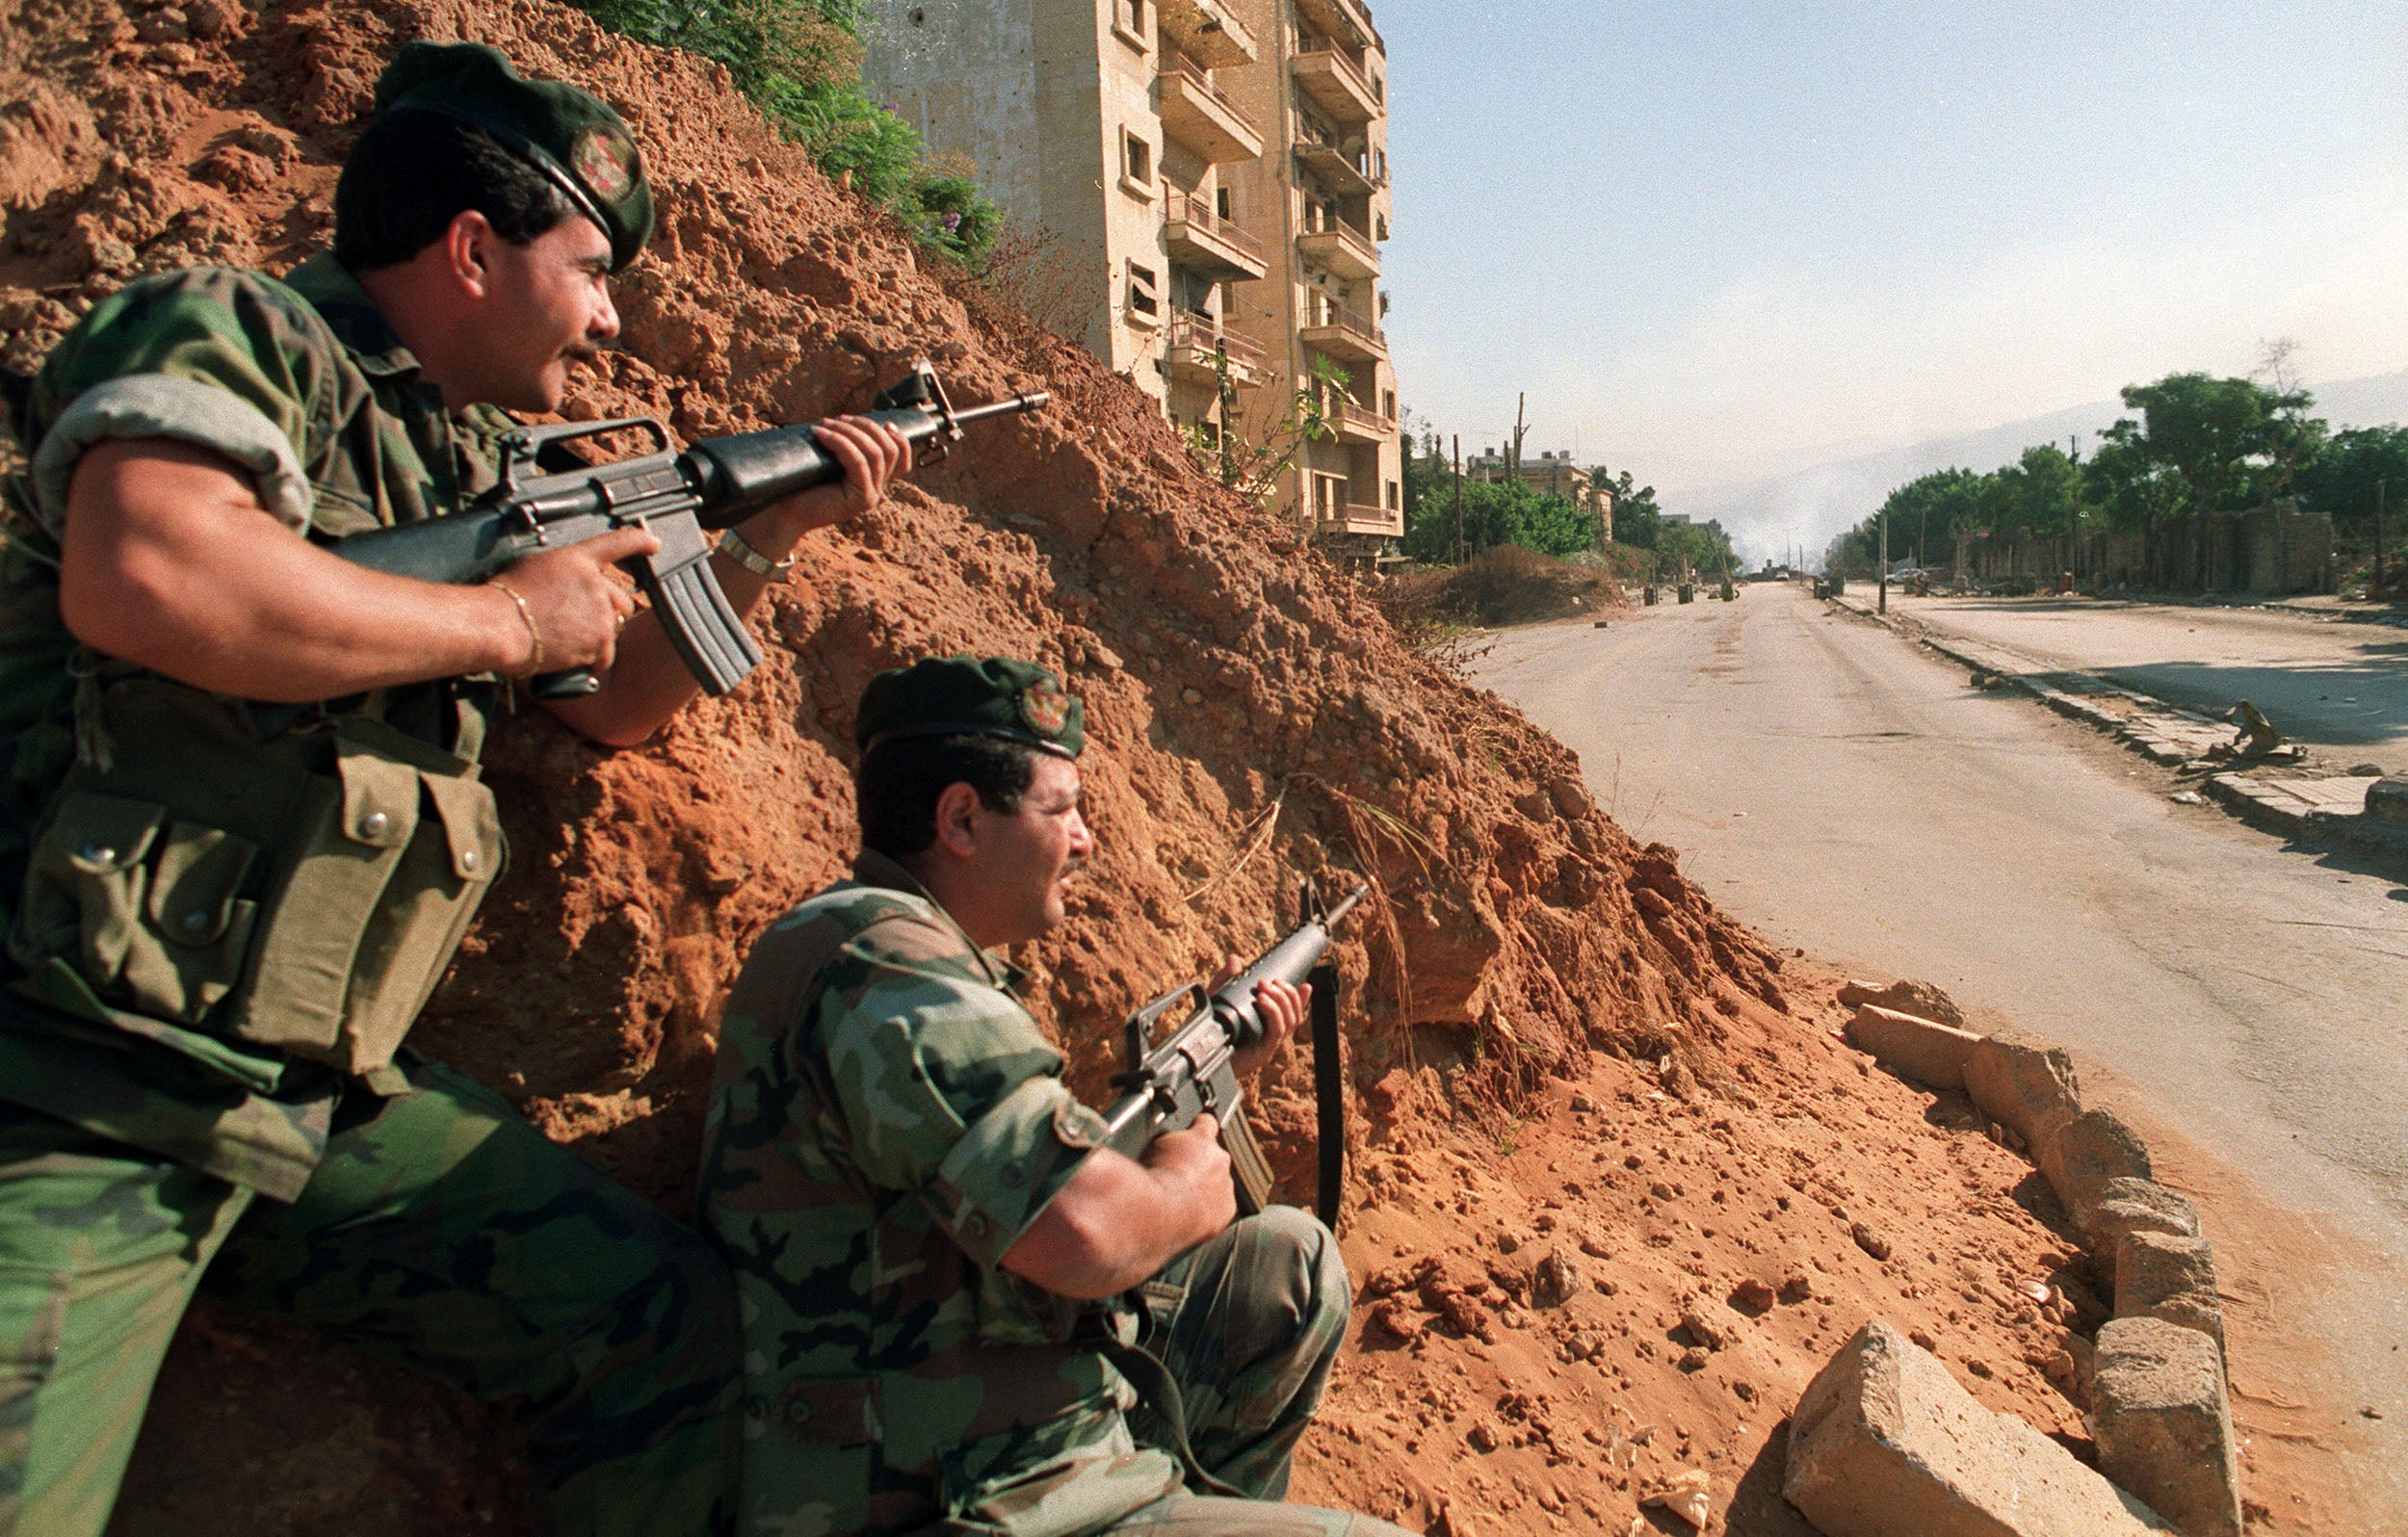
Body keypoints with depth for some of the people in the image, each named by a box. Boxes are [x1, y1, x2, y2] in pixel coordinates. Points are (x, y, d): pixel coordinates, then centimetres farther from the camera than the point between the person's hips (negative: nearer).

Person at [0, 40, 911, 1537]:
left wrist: (776, 532, 17)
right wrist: (506, 619, -15)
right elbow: (142, 577, -28)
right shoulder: (230, 334, -6)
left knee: (680, 1330, 2)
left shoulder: (482, 462, 15)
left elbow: (616, 702, 25)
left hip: (329, 1102, 7)